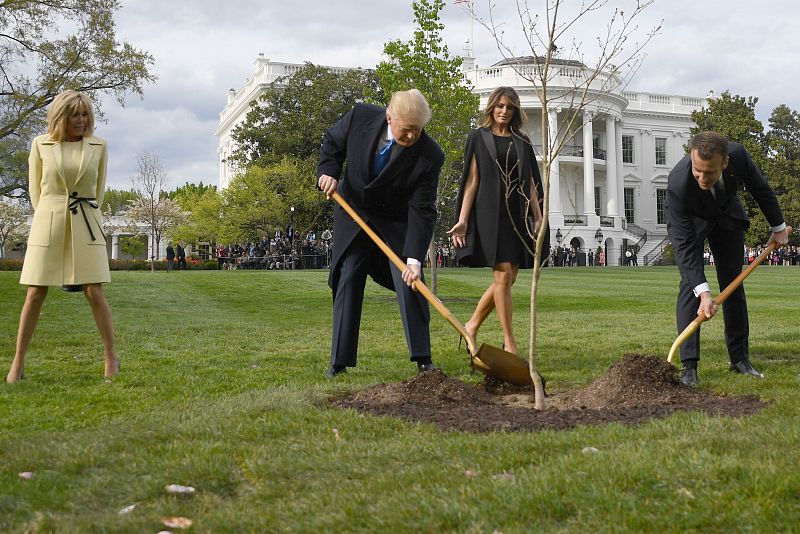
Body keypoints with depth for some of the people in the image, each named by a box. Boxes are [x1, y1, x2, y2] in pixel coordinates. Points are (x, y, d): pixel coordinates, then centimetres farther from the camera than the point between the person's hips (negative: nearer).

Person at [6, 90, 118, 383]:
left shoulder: (98, 146, 5)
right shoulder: (40, 145, 3)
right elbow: (35, 189, 12)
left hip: (86, 225, 0)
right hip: (48, 224, 0)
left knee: (94, 293, -6)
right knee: (35, 294, -1)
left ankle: (111, 357, 6)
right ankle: (18, 362, 7)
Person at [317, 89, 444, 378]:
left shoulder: (430, 156, -26)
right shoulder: (360, 117, -21)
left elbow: (422, 211, -25)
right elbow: (332, 141, 2)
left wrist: (414, 259, -32)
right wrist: (328, 171, -16)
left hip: (398, 222, -2)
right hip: (353, 213, 2)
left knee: (410, 283, -10)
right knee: (347, 281, 1)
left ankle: (422, 358, 0)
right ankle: (339, 360, 7)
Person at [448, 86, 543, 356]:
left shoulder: (521, 141, 15)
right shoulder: (479, 137, 4)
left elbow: (529, 182, 13)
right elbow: (472, 181, -1)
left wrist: (538, 216, 3)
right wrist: (462, 220, -9)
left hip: (518, 213, 5)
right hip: (491, 211, -5)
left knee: (508, 277, 3)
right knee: (503, 275, -9)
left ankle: (472, 325, 19)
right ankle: (509, 342, -3)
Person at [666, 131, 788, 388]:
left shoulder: (737, 155, -34)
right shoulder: (678, 183, -41)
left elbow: (761, 189, -11)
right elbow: (684, 244, -38)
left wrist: (778, 227, 3)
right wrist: (703, 292, -44)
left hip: (727, 214, 3)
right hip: (690, 221, -3)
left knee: (733, 284, 4)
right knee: (690, 283, -18)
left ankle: (739, 358, 14)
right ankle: (689, 365, -18)